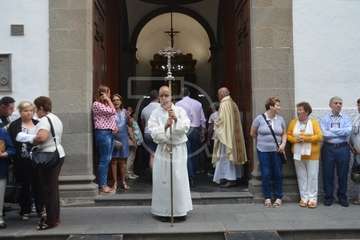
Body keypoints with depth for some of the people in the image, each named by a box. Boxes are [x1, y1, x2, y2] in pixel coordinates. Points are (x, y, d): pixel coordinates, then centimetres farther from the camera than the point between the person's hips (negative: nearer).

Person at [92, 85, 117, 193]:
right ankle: (102, 186, -2)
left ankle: (104, 184, 16)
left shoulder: (106, 104, 20)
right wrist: (108, 100, -8)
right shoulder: (97, 104, -8)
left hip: (110, 133, 9)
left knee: (107, 159, 10)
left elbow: (112, 116, 26)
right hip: (102, 133, -9)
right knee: (104, 160, -7)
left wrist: (115, 126, 8)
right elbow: (112, 111, -18)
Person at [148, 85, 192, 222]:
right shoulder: (155, 114, 3)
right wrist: (165, 126, -25)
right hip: (163, 149, 1)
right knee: (163, 180, 1)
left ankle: (180, 210, 13)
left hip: (179, 149, 0)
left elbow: (186, 128, -10)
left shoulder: (180, 111, 3)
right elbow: (154, 133, -8)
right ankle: (164, 211, 13)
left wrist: (176, 119, -26)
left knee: (179, 179, 1)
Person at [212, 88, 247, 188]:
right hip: (234, 134, 9)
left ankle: (230, 179, -5)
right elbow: (235, 121, 14)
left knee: (226, 155, -5)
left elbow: (221, 120, -18)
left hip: (226, 134, -9)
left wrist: (215, 125, 0)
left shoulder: (224, 104, -13)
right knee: (233, 154, 13)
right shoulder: (233, 104, 12)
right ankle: (234, 177, 19)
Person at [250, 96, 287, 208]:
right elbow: (252, 133, 5)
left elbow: (284, 133, 12)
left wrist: (283, 143, -5)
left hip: (276, 151, 2)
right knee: (265, 175, 2)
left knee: (278, 174, 5)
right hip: (263, 151, -2)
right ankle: (267, 197, 16)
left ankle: (278, 197, 19)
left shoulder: (280, 119, 5)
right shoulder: (259, 118, -5)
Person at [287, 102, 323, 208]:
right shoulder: (293, 122, 7)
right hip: (298, 154, 3)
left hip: (311, 154, -2)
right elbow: (288, 135, 7)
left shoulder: (314, 122, -2)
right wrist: (295, 139, -13)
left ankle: (312, 198, 10)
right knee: (301, 176, 7)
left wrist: (305, 138, -18)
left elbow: (319, 136, -10)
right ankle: (304, 198, 15)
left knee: (312, 176, 1)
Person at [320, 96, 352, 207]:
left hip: (343, 148, 1)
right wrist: (341, 133, -8)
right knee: (328, 174, 6)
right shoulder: (324, 118, 3)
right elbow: (324, 133, -11)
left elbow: (348, 131, -12)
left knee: (343, 174, 8)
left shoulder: (346, 118, 6)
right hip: (328, 148, -1)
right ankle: (328, 197, 19)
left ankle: (342, 197, 24)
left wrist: (332, 130, -10)